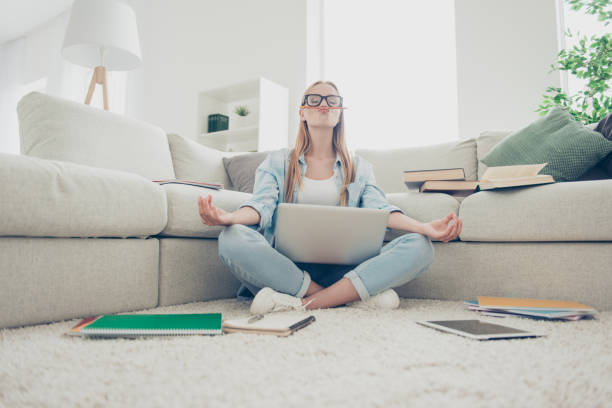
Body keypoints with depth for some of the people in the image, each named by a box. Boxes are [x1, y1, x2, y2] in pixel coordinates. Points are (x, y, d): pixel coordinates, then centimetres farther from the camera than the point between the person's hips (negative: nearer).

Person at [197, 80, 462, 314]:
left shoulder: (359, 167, 18)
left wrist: (426, 227, -19)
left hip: (342, 268, 1)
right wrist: (227, 217, -27)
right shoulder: (277, 162, 15)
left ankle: (301, 303, -27)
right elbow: (262, 204, -3)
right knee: (233, 239, -30)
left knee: (419, 247, -22)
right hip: (287, 265, 0)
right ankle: (353, 297, -26)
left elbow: (380, 209, 2)